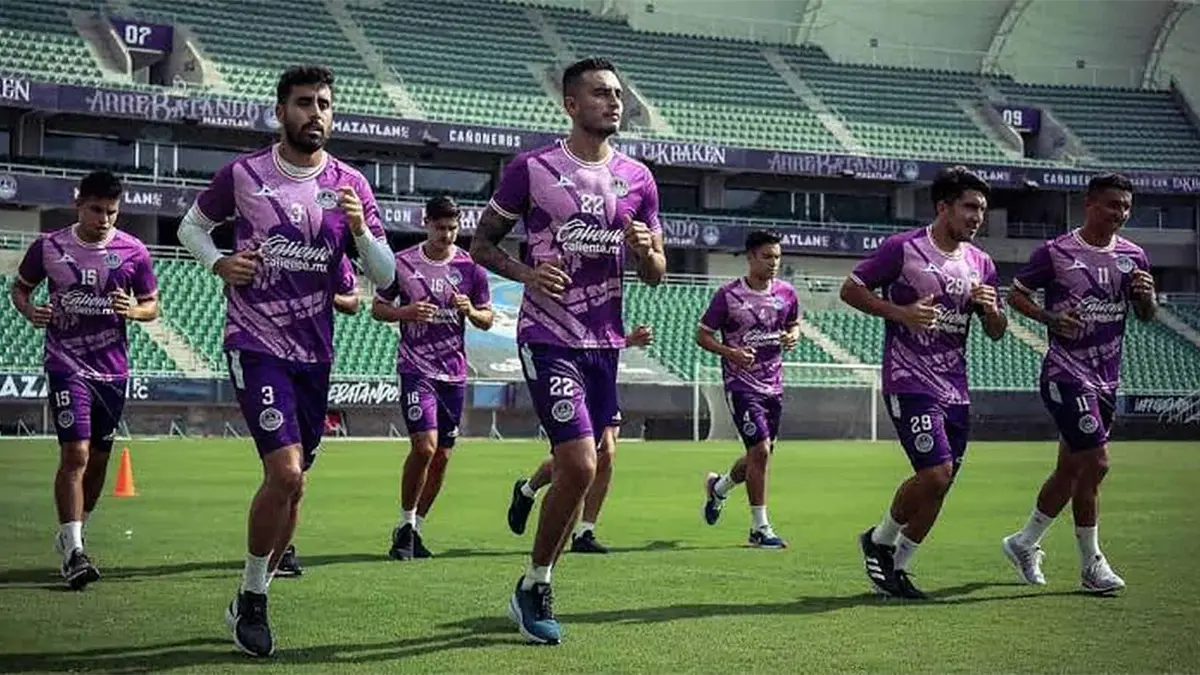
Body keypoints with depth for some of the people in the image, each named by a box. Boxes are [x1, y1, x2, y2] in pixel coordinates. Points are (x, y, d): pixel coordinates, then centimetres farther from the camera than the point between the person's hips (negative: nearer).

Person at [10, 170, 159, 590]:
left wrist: (133, 310, -14)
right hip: (67, 364, -3)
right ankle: (73, 552, -15)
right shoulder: (48, 247, -2)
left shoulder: (133, 252, -1)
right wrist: (30, 312, -9)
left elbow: (152, 305, 9)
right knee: (75, 453, -16)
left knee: (98, 459, 12)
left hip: (113, 369, 3)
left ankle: (71, 537, 32)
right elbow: (19, 287, 12)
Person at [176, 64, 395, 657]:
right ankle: (251, 600, 2)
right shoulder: (243, 174, -3)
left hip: (314, 352, 4)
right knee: (285, 472, -17)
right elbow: (193, 225, 14)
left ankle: (252, 600, 27)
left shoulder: (350, 185, 2)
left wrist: (360, 230, -16)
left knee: (292, 483, 9)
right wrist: (218, 262, -6)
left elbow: (385, 278, 3)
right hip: (256, 344, -4)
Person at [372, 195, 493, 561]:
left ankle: (416, 529, 20)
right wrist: (406, 312, -12)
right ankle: (404, 524, 1)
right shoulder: (401, 263, -1)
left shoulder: (471, 267, 4)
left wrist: (470, 311, -11)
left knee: (442, 455, 6)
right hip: (416, 367, -3)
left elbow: (487, 319, 11)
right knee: (424, 446, -17)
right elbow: (377, 308, 8)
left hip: (454, 372, 3)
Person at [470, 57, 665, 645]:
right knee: (580, 465, -15)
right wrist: (525, 272, -15)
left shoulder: (637, 178, 9)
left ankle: (536, 589, 23)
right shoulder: (532, 169, -3)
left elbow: (656, 275, 15)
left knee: (576, 468, 8)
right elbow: (482, 244, 4)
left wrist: (646, 252, -9)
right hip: (548, 338, -5)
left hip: (604, 342, 5)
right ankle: (533, 588, 4)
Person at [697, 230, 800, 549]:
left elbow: (794, 324, 21)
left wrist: (793, 335, -3)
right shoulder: (728, 295, -9)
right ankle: (759, 528, -4)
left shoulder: (786, 293, 4)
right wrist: (729, 352, -20)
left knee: (761, 455, 13)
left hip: (773, 385, 6)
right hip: (741, 384, -6)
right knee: (760, 450, -15)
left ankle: (718, 486, 43)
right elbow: (702, 335, -3)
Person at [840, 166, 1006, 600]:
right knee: (936, 473, -17)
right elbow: (850, 290, -2)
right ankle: (880, 539, 8)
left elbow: (996, 333, 18)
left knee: (937, 485, 5)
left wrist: (991, 309, -5)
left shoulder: (980, 263, 12)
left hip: (955, 389, 7)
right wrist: (900, 312, -15)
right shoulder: (903, 249, -6)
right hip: (909, 381, -6)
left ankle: (896, 566, 21)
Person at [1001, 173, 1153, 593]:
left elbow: (1146, 316, 16)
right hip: (1066, 373, -6)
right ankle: (1091, 565, -2)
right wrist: (1050, 318, -14)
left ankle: (1024, 543, 29)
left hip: (1107, 378, 6)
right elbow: (1016, 294, 4)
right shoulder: (1056, 252, -5)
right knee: (1095, 461, -13)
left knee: (1070, 469, 11)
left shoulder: (1133, 257, 9)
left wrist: (1146, 296, -7)